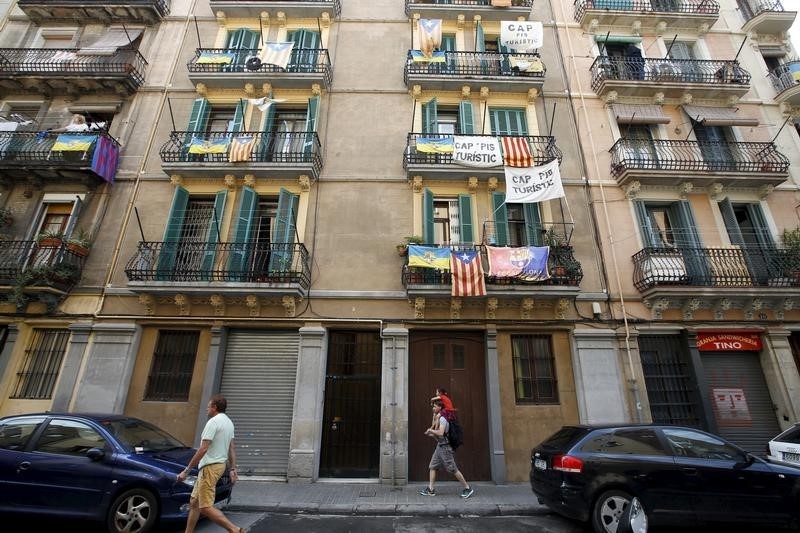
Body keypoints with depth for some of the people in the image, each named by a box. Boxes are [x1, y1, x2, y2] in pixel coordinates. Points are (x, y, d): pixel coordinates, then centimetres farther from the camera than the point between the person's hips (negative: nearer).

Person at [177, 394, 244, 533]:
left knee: (206, 507, -7)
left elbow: (203, 450, -21)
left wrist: (186, 470, -15)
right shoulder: (229, 422, 14)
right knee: (194, 502, 19)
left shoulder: (213, 422, -16)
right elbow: (231, 449, 15)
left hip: (210, 467, -10)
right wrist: (233, 469, 17)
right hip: (219, 465, 10)